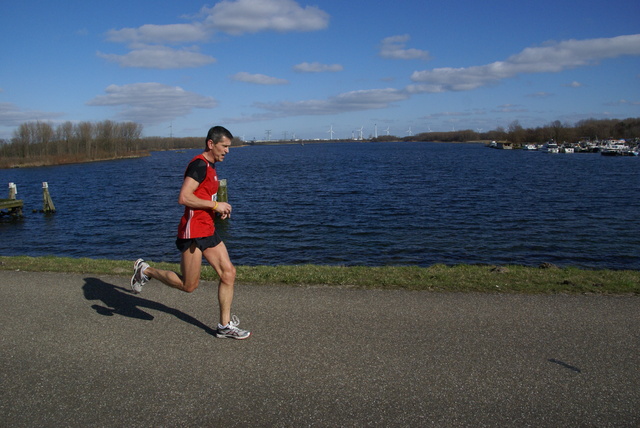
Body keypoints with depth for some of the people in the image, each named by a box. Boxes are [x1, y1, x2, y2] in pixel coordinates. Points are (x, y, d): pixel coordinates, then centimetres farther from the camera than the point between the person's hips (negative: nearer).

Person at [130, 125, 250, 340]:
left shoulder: (209, 166, 16)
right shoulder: (199, 165, -15)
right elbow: (184, 198, -24)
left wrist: (219, 209, 12)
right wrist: (215, 205, -18)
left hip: (208, 231, 10)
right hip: (193, 232, -10)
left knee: (228, 272, 3)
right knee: (188, 286, 1)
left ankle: (225, 326, 12)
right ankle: (146, 270, 21)